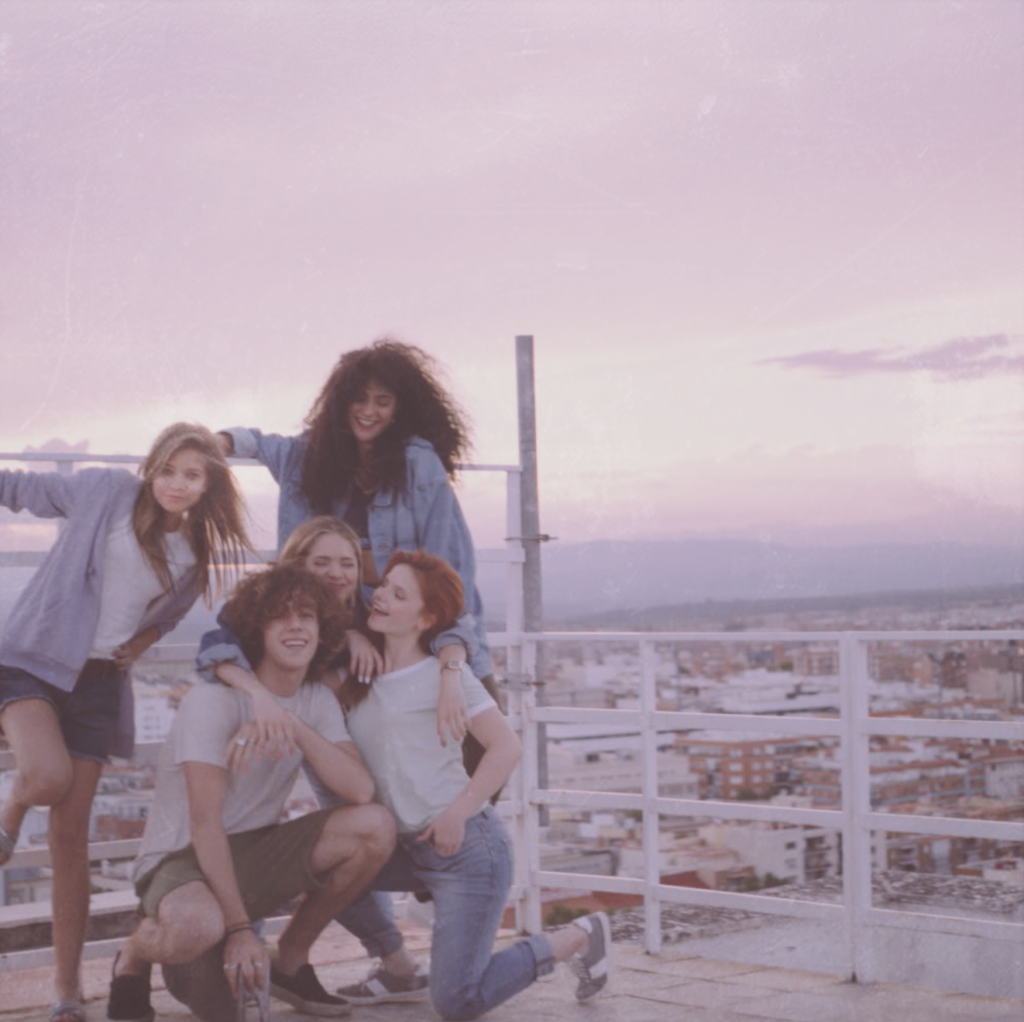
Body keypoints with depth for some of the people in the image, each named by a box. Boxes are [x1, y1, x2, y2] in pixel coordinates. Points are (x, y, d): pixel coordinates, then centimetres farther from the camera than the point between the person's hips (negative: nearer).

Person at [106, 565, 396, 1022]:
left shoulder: (318, 702, 3)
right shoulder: (214, 699, -16)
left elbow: (361, 790, -14)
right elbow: (204, 824, -20)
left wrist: (292, 726, -26)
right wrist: (238, 927, -25)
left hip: (254, 855, 6)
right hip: (182, 860, -6)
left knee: (376, 826, -16)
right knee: (197, 926, -42)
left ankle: (292, 958, 3)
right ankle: (136, 953, -2)